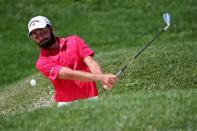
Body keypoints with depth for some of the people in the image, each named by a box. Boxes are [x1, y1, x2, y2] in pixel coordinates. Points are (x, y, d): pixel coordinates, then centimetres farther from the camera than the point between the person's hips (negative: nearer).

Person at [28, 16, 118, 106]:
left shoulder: (74, 41, 8)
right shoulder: (42, 62, -3)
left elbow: (91, 63, -4)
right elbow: (70, 74, -17)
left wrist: (104, 81, -25)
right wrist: (100, 77, -29)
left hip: (91, 98, 2)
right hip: (67, 104, -1)